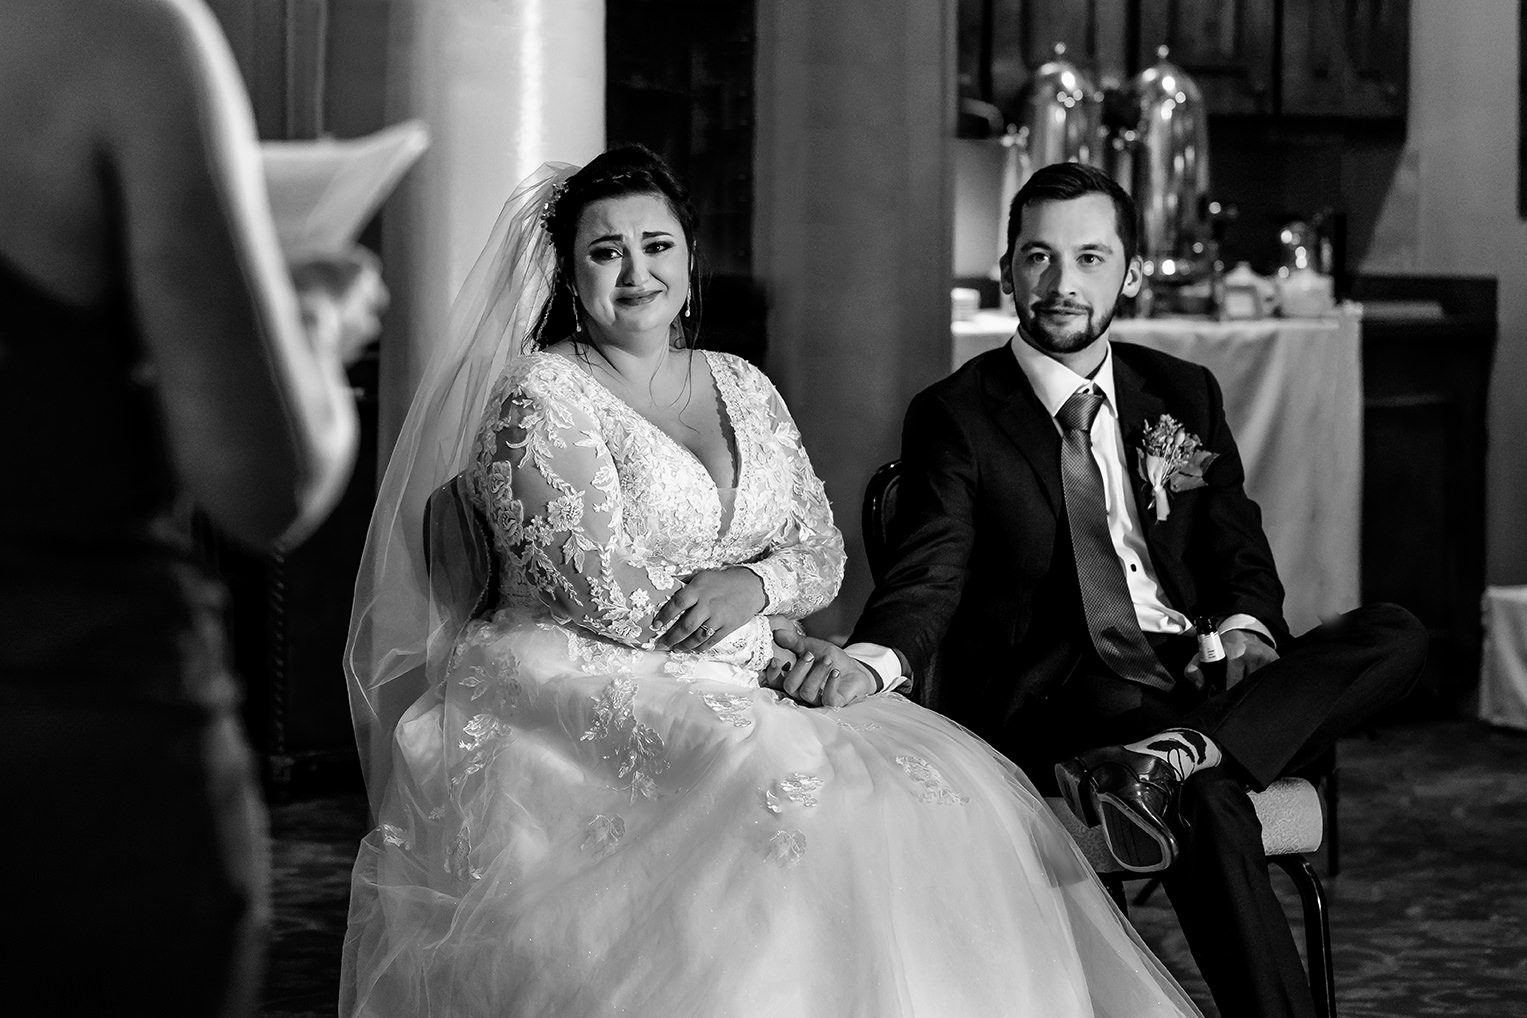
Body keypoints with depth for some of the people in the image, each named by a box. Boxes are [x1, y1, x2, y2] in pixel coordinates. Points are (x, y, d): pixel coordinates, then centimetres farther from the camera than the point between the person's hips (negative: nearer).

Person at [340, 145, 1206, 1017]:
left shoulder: (744, 388, 16)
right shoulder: (541, 397, -4)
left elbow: (821, 551, 12)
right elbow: (607, 593, -12)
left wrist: (753, 586, -11)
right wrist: (776, 649, -8)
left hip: (737, 686, 6)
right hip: (587, 686, -6)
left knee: (940, 782, -18)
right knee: (796, 781, -32)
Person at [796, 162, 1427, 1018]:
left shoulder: (1184, 394, 17)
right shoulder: (955, 417, 3)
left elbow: (1241, 552, 18)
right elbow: (930, 578, -9)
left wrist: (1244, 629, -7)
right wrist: (870, 659, -32)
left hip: (1199, 673, 5)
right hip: (1053, 703, -5)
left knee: (1396, 637, -20)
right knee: (1206, 796, -36)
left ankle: (1170, 756, -36)